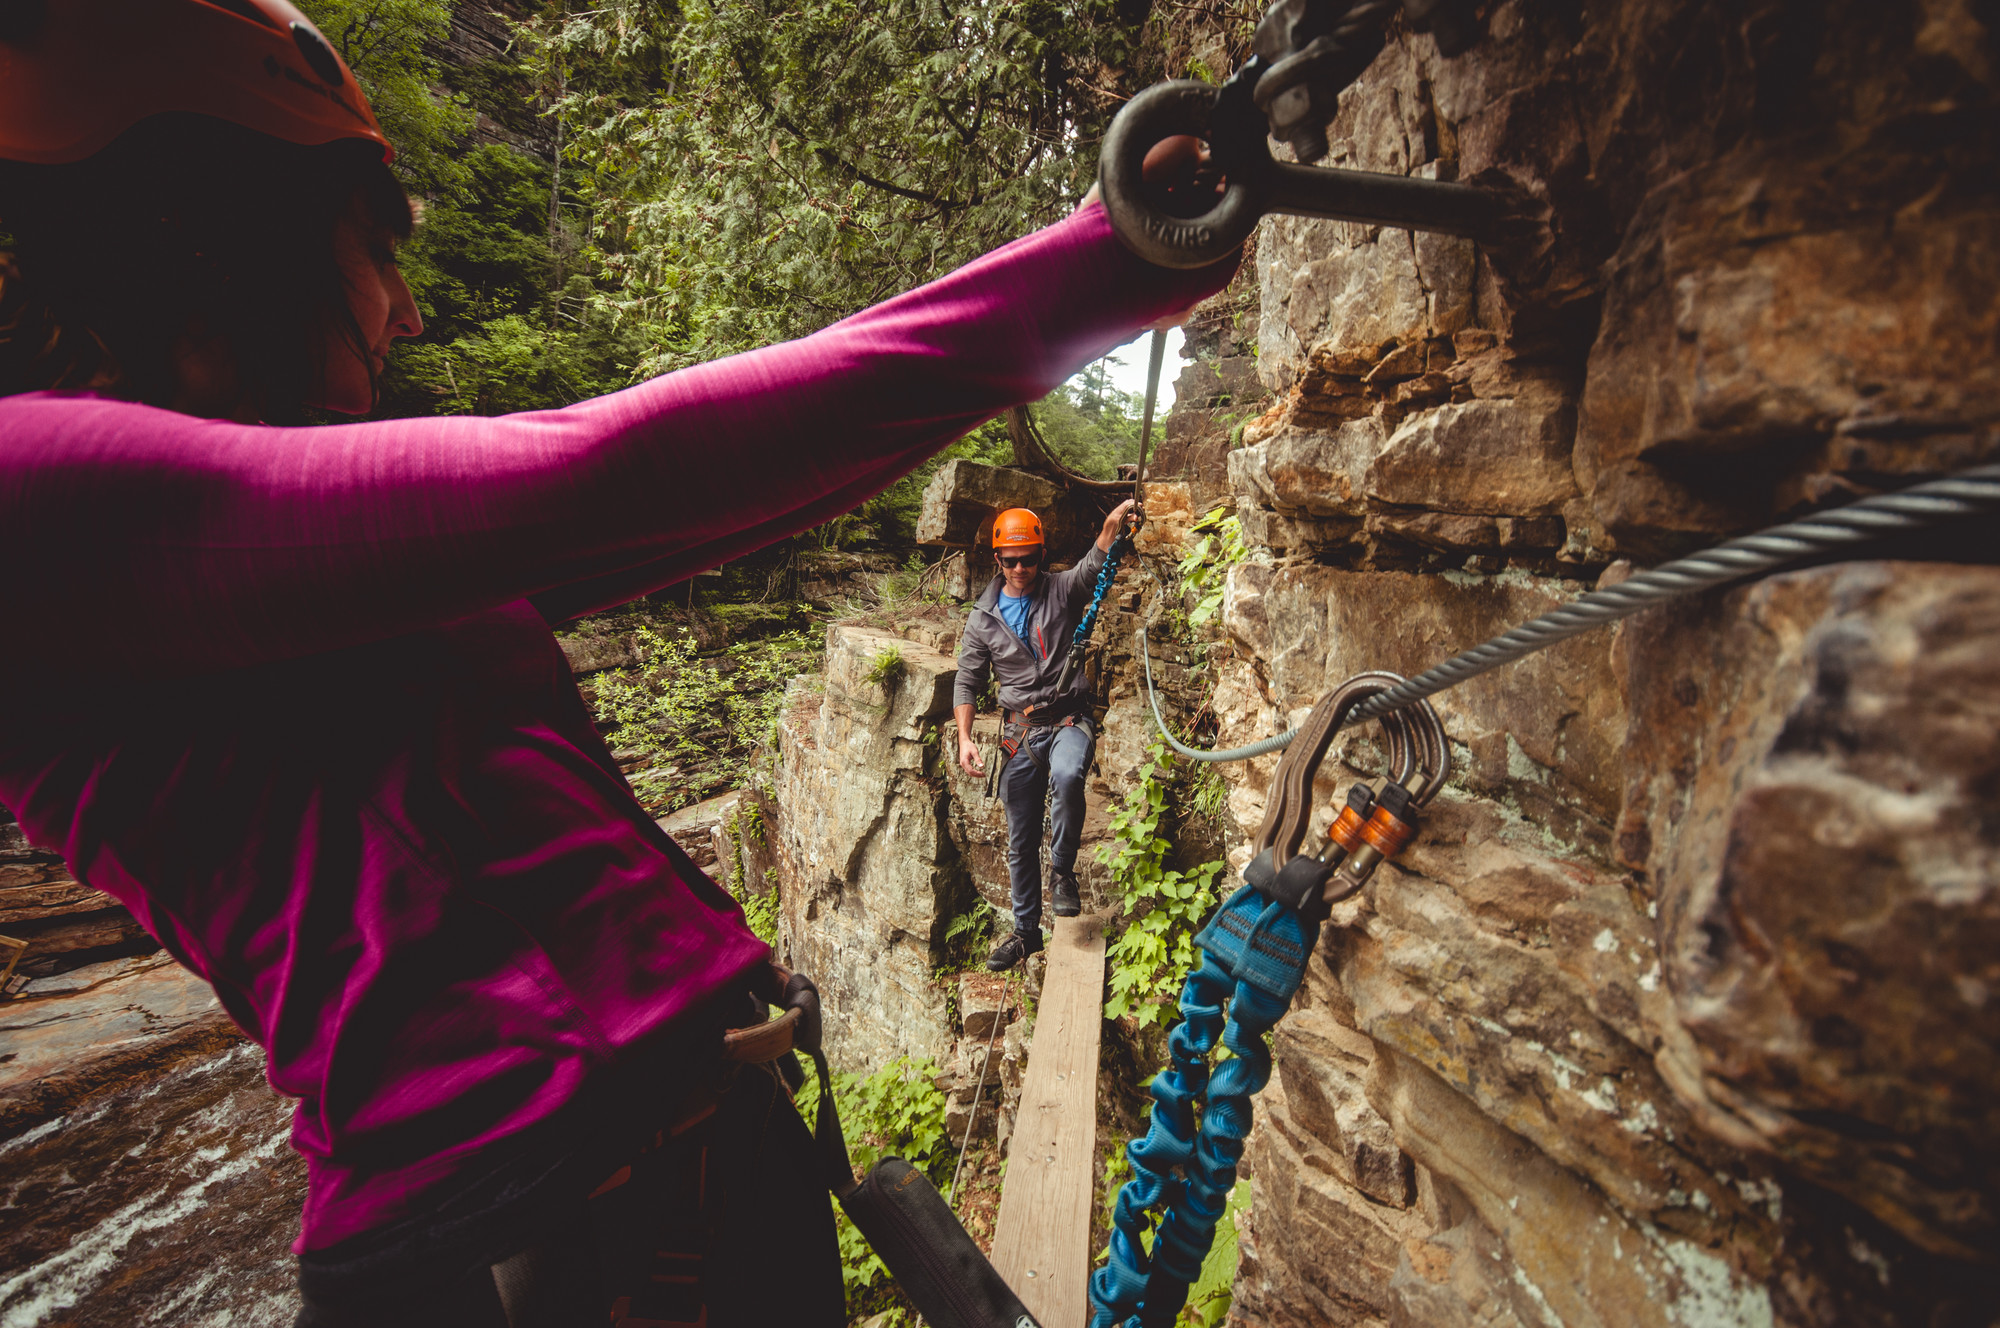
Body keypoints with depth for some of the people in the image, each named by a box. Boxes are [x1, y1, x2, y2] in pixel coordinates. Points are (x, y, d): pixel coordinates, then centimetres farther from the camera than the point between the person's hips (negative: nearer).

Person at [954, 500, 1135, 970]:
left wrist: (1113, 523, -40)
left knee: (1067, 777, -36)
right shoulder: (983, 617, 5)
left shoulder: (1063, 591, 0)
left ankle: (1063, 871, -10)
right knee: (1021, 842, 9)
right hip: (1019, 732, 3)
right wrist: (965, 738, -5)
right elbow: (967, 682, 7)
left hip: (1069, 719, -2)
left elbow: (1094, 564, -20)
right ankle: (1026, 931, 28)